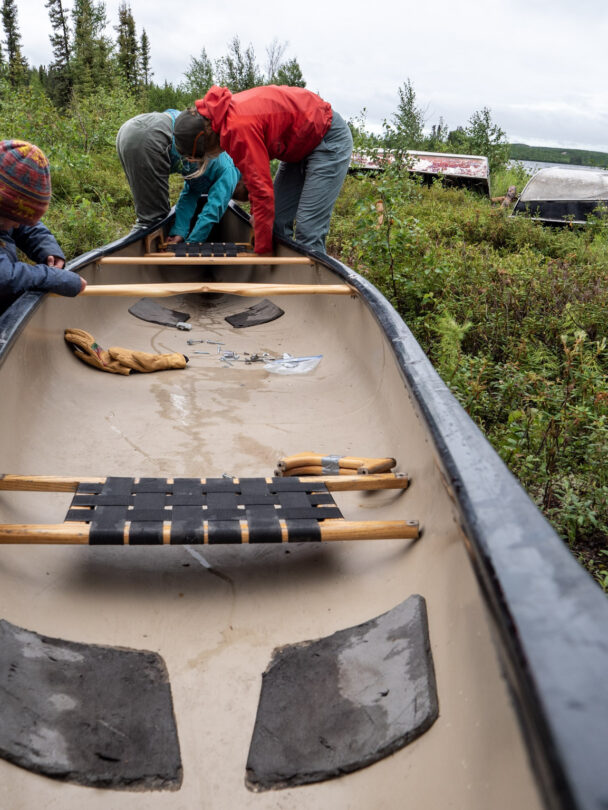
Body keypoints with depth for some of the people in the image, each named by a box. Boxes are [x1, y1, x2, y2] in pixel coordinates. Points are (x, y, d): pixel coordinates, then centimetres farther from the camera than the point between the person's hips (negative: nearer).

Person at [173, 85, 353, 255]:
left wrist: (263, 251, -25)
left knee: (308, 230, -16)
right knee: (277, 223, 5)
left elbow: (261, 188, -31)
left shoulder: (239, 127, -31)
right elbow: (253, 173, 10)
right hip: (301, 146, 10)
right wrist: (257, 218, 12)